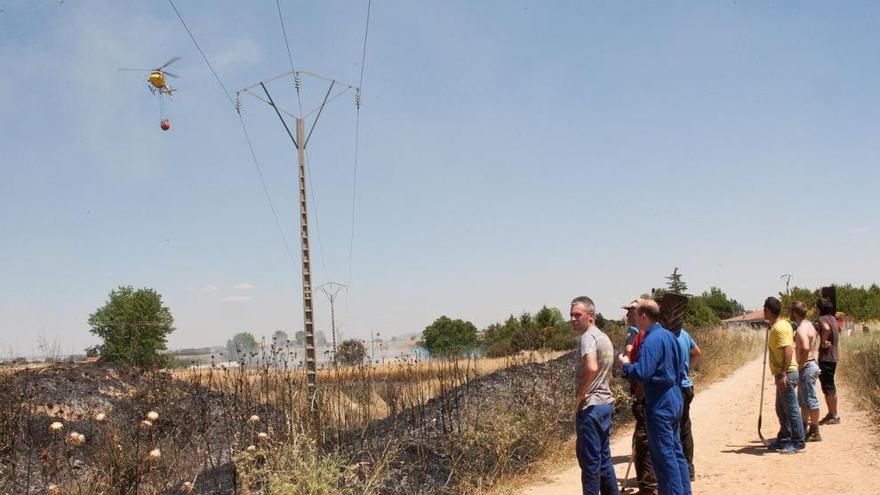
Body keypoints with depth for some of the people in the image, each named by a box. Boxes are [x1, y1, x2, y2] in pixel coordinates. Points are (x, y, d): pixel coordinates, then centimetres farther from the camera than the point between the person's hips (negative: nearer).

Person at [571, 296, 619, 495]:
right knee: (604, 458, 15)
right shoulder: (604, 337, 15)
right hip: (606, 402, 10)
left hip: (590, 406, -10)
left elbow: (591, 368, -32)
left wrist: (578, 397, -20)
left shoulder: (588, 337, -15)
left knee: (590, 460, -2)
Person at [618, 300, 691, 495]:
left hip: (660, 404, -9)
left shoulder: (651, 340, -19)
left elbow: (642, 373, -26)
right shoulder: (668, 335, 9)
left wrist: (626, 364, -8)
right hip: (674, 400, 9)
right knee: (676, 451, 17)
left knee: (664, 455, -1)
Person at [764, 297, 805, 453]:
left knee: (791, 409, -4)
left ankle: (798, 443, 2)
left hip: (786, 374, -10)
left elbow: (788, 350, -25)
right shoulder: (782, 324, 14)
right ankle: (784, 439, 26)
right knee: (781, 410, 17)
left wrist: (783, 374, -27)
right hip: (783, 374, 10)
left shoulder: (779, 328, -17)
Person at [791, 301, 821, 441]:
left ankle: (815, 432, 4)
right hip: (813, 364, 11)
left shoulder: (801, 329, -18)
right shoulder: (809, 325, 14)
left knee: (810, 400, -3)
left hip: (806, 367, -11)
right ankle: (804, 428, 28)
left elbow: (805, 348, -34)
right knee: (803, 401, 19)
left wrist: (800, 365, -22)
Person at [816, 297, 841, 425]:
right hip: (832, 357, 9)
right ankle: (831, 414, 23)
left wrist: (824, 341, -23)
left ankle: (834, 416, 1)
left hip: (825, 358, -9)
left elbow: (826, 328, -37)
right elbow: (837, 330, 31)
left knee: (829, 388, -3)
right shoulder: (833, 318, 13)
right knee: (829, 387, 16)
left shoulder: (822, 319, -15)